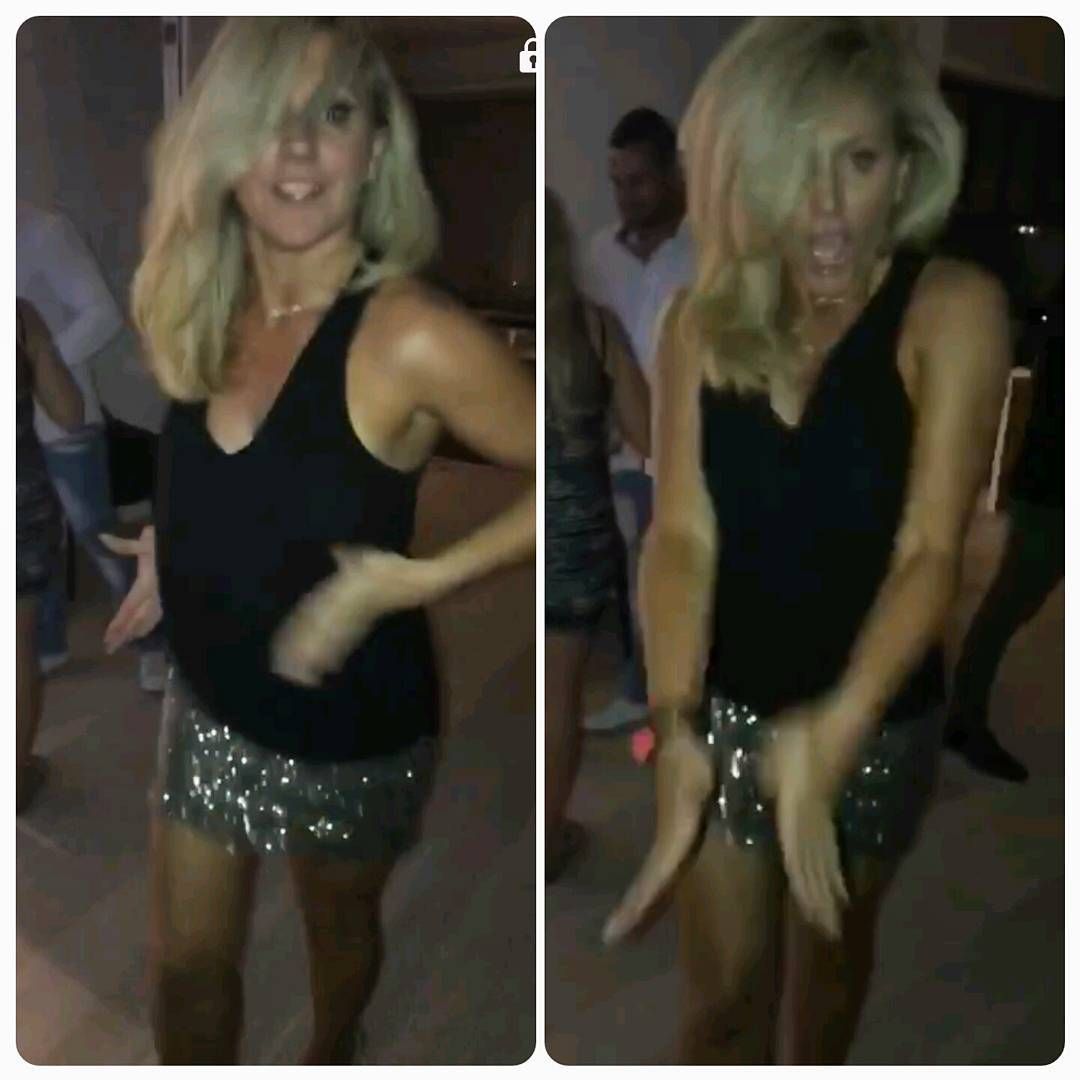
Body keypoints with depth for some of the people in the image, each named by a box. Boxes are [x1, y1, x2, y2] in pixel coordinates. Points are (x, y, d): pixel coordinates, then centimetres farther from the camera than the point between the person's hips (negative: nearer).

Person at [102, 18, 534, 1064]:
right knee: (187, 963, 19)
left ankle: (327, 1062, 60)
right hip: (208, 701, 5)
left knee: (340, 927, 26)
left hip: (351, 726, -4)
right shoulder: (202, 308, -8)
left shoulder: (411, 336, -28)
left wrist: (416, 578, -26)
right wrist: (174, 546, -2)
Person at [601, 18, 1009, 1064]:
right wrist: (674, 726, -31)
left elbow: (930, 548, -23)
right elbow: (682, 533, -17)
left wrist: (836, 727, -38)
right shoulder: (701, 319, -10)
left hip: (873, 717, -1)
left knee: (830, 954, 25)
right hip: (723, 702, 1)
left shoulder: (951, 309, -17)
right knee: (720, 982, 14)